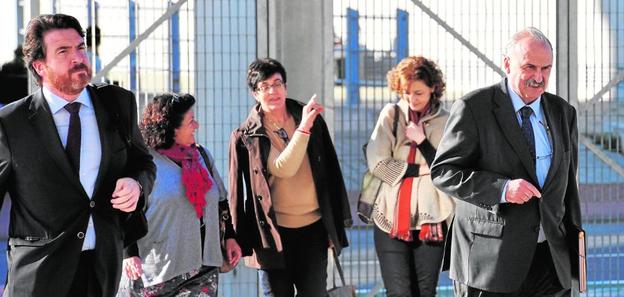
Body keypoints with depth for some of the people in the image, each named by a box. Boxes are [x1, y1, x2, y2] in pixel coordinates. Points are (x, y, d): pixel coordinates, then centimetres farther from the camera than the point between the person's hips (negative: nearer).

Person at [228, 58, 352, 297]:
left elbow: (330, 171, 10)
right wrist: (303, 128, -28)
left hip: (313, 227, 2)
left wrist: (337, 222, 12)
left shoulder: (312, 119, 3)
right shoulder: (246, 135, -5)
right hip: (273, 231, -2)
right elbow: (284, 168, -19)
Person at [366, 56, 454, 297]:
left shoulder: (445, 121, 4)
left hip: (430, 220, 1)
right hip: (392, 219, -1)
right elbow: (377, 164, -5)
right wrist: (422, 170, -3)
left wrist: (422, 141, -8)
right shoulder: (391, 115, 3)